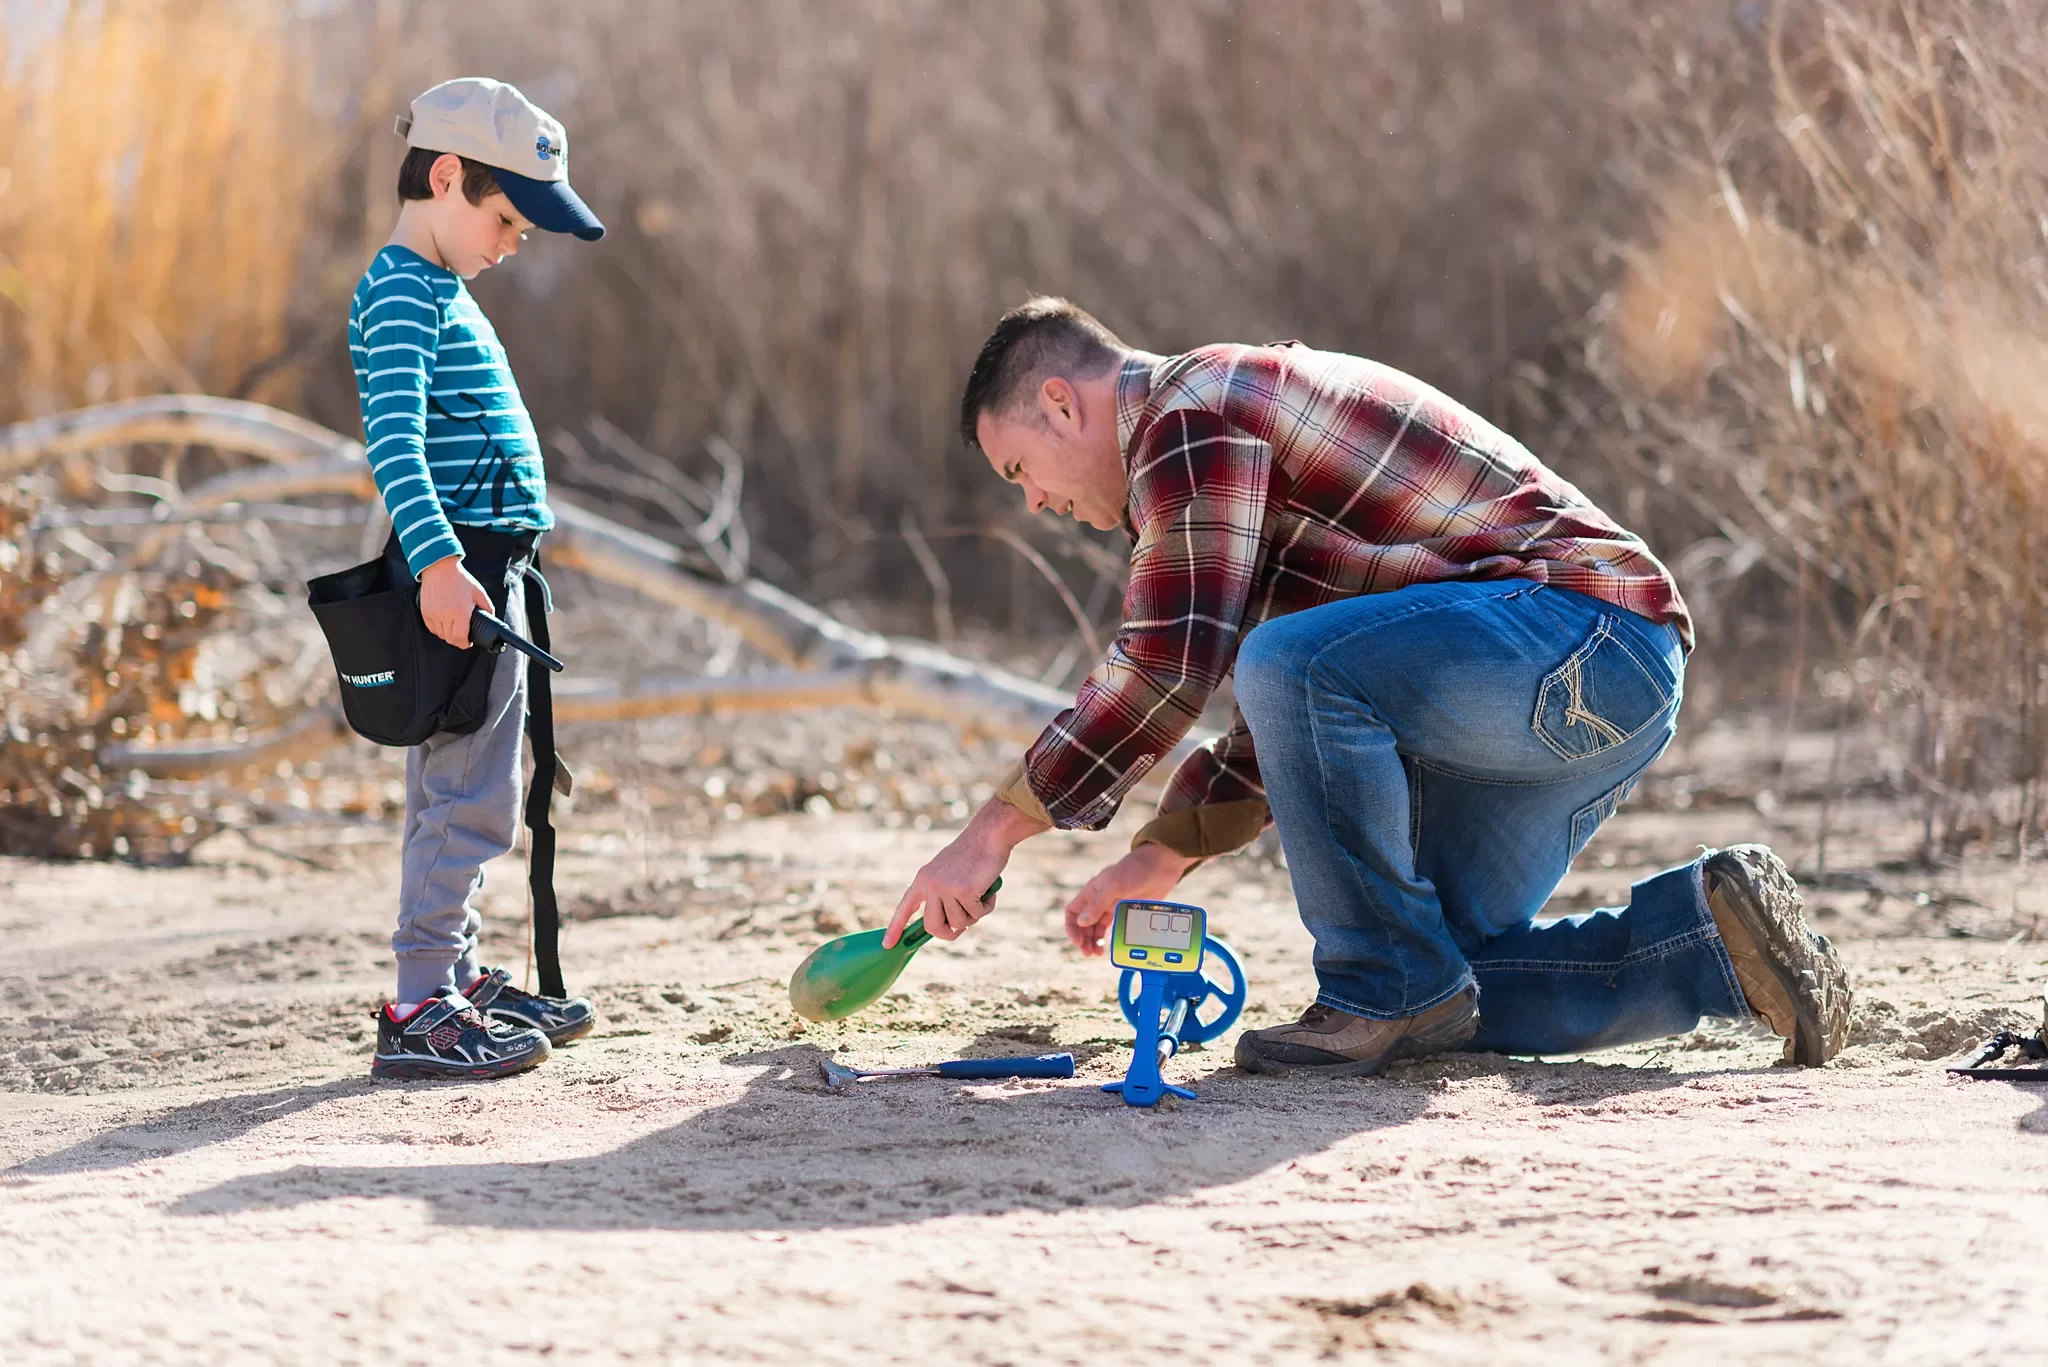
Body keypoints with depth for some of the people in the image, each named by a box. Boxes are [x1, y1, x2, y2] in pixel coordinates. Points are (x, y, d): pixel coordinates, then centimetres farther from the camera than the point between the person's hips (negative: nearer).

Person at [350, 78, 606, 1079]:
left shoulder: (442, 291, 19)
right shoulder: (401, 294, -13)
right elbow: (393, 442, -26)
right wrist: (437, 560, -36)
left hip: (480, 570, 11)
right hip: (452, 571, -11)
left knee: (454, 792, 18)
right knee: (469, 796, -11)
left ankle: (457, 978, 27)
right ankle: (418, 1012, -11)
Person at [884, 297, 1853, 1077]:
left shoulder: (1190, 412, -7)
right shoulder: (1249, 417, 26)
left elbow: (1166, 664, -17)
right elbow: (1284, 723, 30)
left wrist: (995, 831, -12)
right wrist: (1156, 861, 24)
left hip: (1582, 629, -11)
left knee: (1295, 664, -29)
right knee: (1448, 977, 10)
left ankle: (1387, 989, -16)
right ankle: (1711, 930, 9)